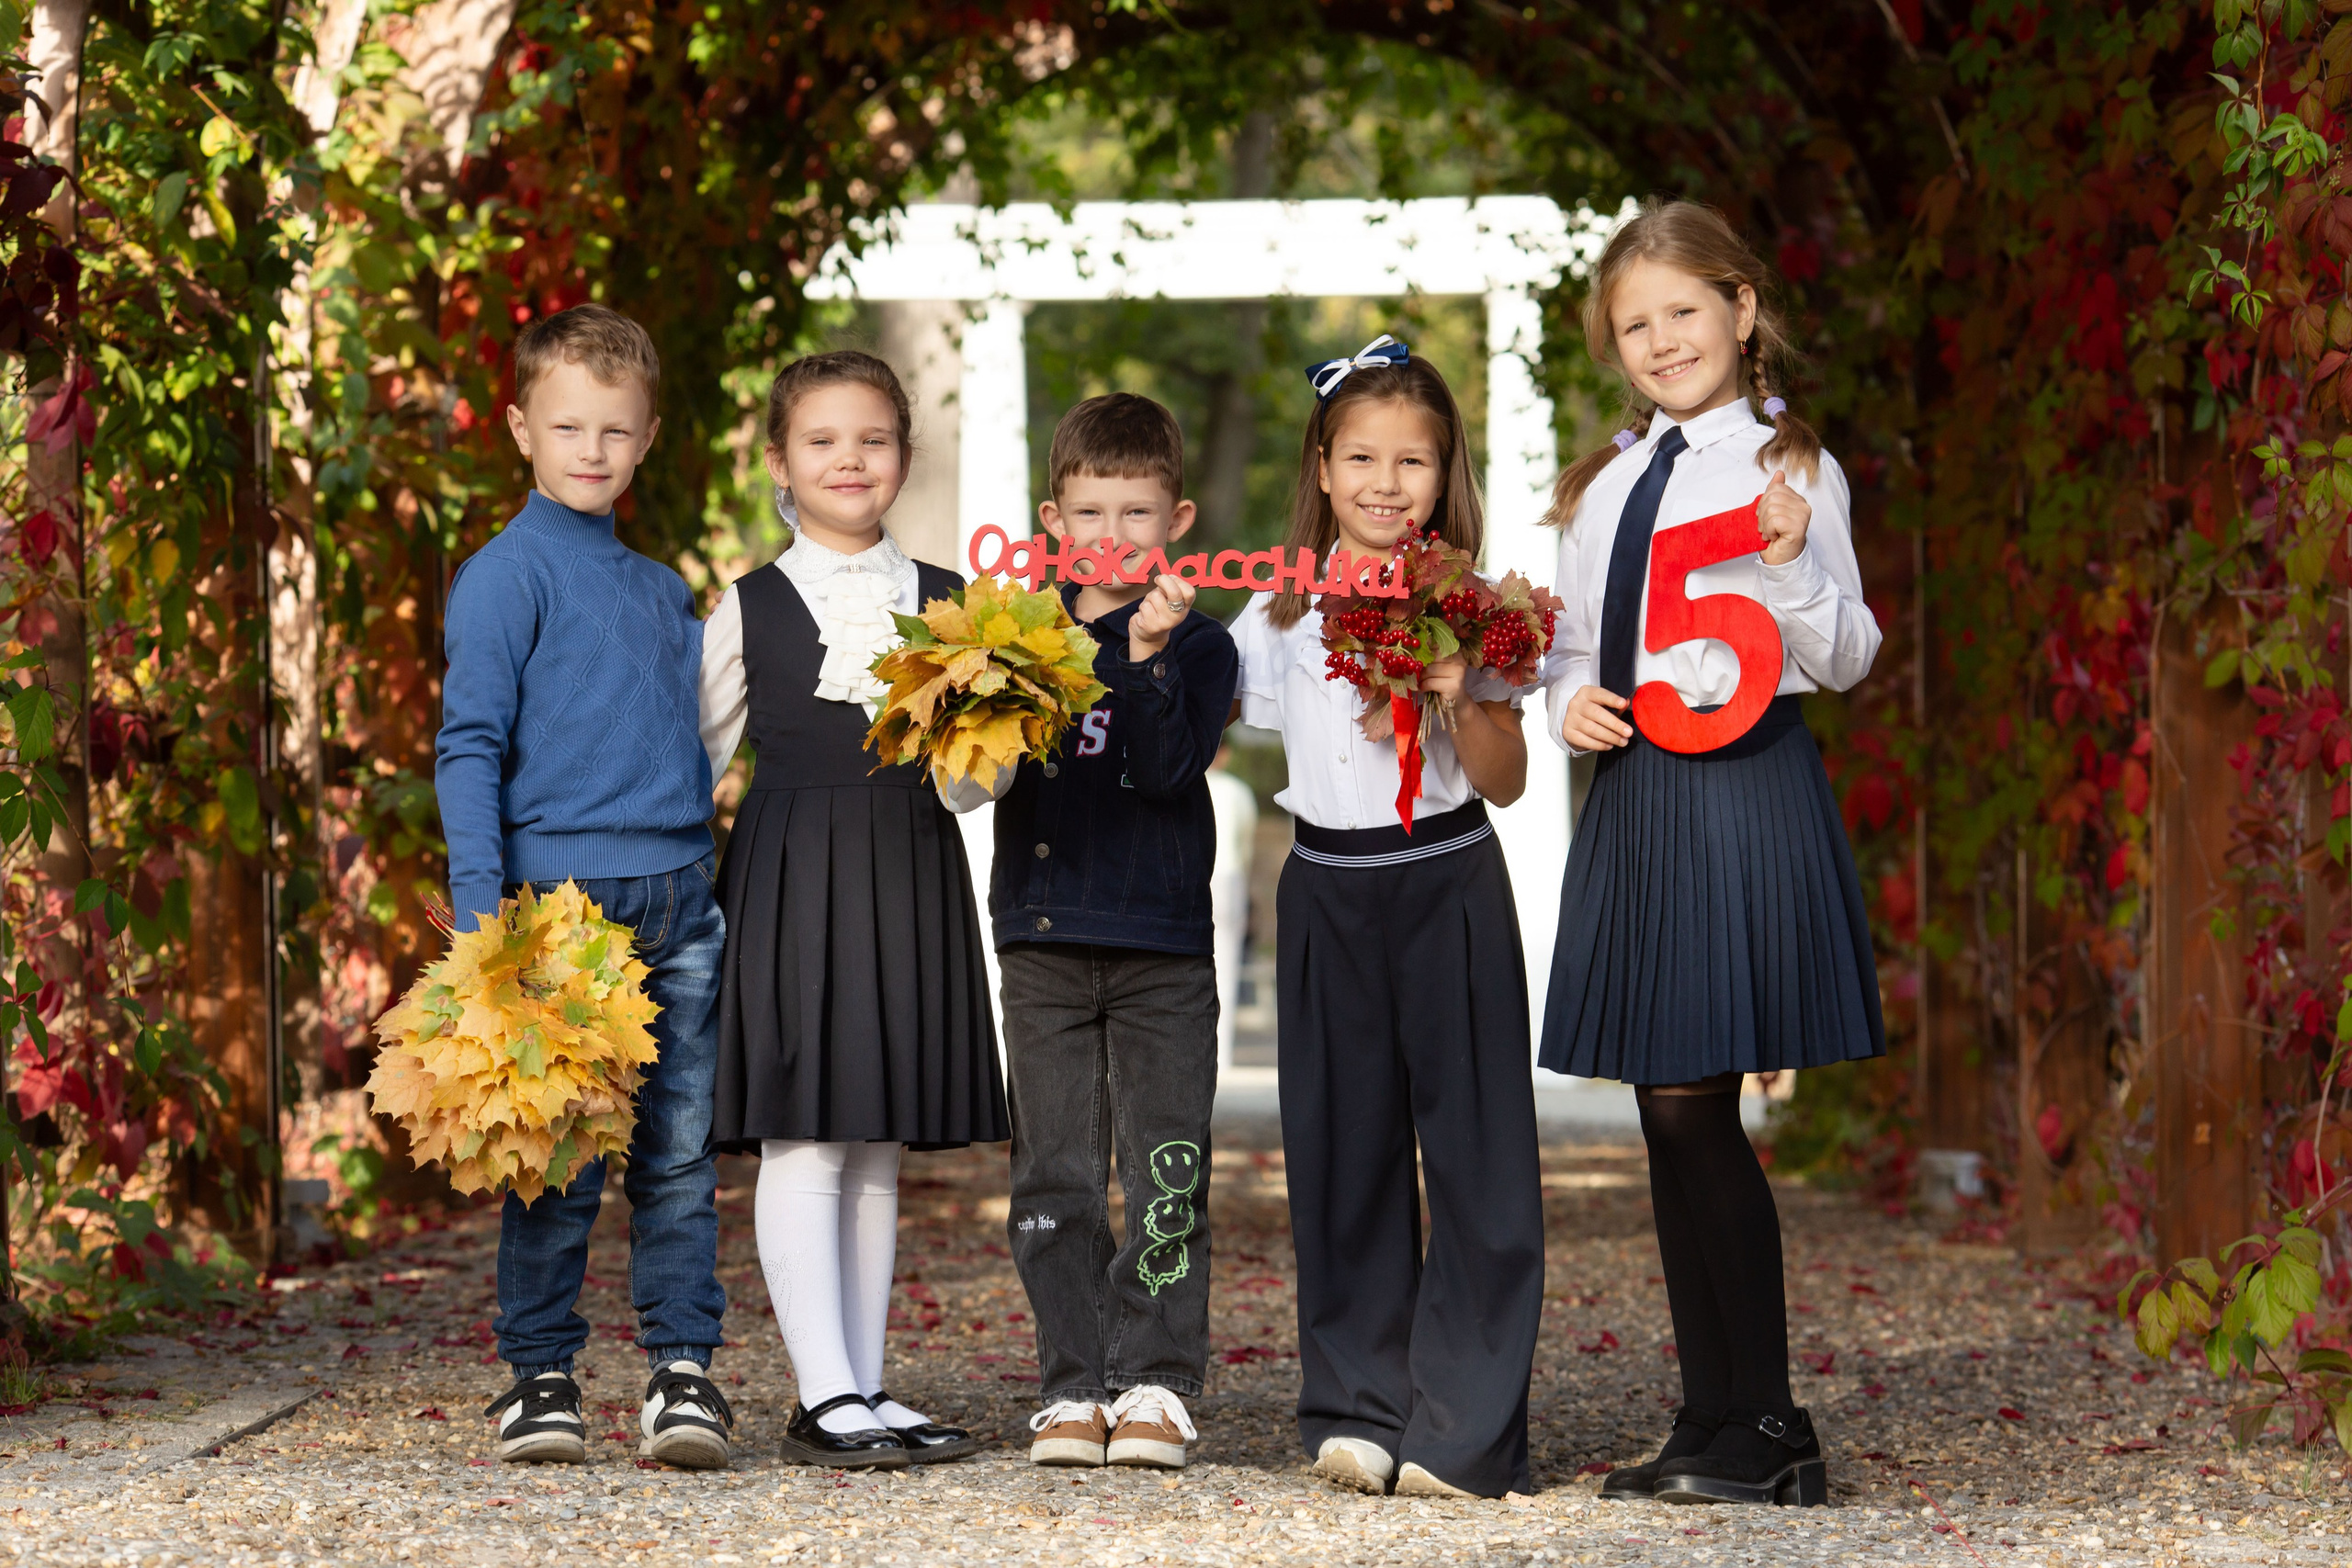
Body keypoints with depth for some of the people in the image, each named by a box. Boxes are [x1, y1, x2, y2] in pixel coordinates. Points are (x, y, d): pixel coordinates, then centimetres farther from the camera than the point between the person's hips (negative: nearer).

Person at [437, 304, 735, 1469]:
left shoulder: (663, 592, 18)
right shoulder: (506, 574, -1)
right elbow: (470, 745, -6)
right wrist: (480, 906, -14)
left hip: (678, 898, 5)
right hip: (561, 895, -5)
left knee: (680, 1153, 3)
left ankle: (681, 1370, 7)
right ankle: (539, 1373, 8)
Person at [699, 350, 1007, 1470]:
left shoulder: (945, 603, 11)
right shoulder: (751, 608, 4)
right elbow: (695, 756, 9)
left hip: (909, 873, 3)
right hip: (789, 873, -3)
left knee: (877, 1148, 8)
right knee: (801, 1139, -9)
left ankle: (863, 1393, 12)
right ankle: (825, 1398, -8)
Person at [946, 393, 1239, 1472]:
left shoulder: (1198, 646, 1)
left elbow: (1166, 766, -15)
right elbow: (968, 783, 6)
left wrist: (1146, 654, -26)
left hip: (1161, 945, -3)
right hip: (1043, 937, 3)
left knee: (1166, 1172, -2)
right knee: (1054, 1177, 4)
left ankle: (1155, 1383, 4)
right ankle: (1075, 1384, 11)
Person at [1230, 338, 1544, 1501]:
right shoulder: (1283, 612, 7)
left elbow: (1508, 782, -2)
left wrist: (1461, 701, -19)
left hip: (1449, 889, -2)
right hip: (1329, 892, 3)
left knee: (1471, 1145, -5)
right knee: (1342, 1150, 5)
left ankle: (1466, 1431, -4)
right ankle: (1359, 1407, 13)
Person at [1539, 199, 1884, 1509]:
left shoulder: (1789, 467, -1)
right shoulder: (1607, 487, 17)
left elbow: (1845, 657, -4)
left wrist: (1795, 567, -22)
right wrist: (1571, 700, 4)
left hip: (1744, 786, -7)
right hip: (1631, 787, 7)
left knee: (1697, 1103, -10)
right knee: (1670, 1113, 7)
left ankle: (1763, 1430, -4)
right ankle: (1717, 1422, 14)